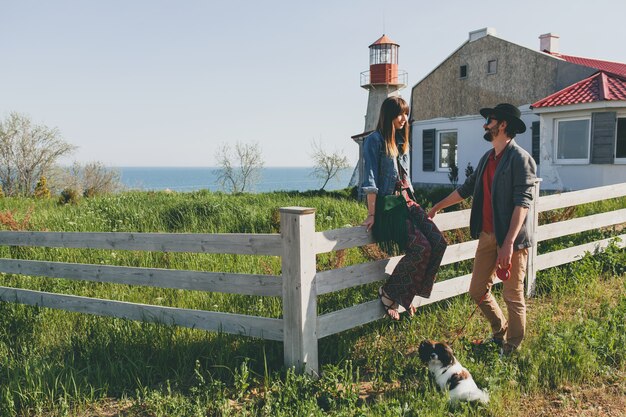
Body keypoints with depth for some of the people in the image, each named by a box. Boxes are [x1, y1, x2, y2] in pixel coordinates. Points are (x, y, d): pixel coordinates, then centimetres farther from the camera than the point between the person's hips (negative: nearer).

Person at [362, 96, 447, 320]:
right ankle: (388, 292, -5)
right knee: (421, 247, -23)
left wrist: (413, 203, 18)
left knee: (439, 242, -10)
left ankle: (407, 293, 2)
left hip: (407, 201, 8)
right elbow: (371, 180, -12)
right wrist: (372, 214, -15)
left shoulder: (402, 141, 18)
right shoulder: (374, 140, -7)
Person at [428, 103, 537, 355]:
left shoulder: (520, 159, -11)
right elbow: (467, 188, 23)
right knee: (478, 290, 13)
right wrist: (437, 207, 28)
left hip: (510, 239, -8)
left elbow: (522, 202, -19)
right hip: (486, 235, 8)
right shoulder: (487, 158, 13)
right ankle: (500, 332, 36)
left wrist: (509, 243, -26)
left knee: (513, 297, 4)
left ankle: (512, 349, 22)